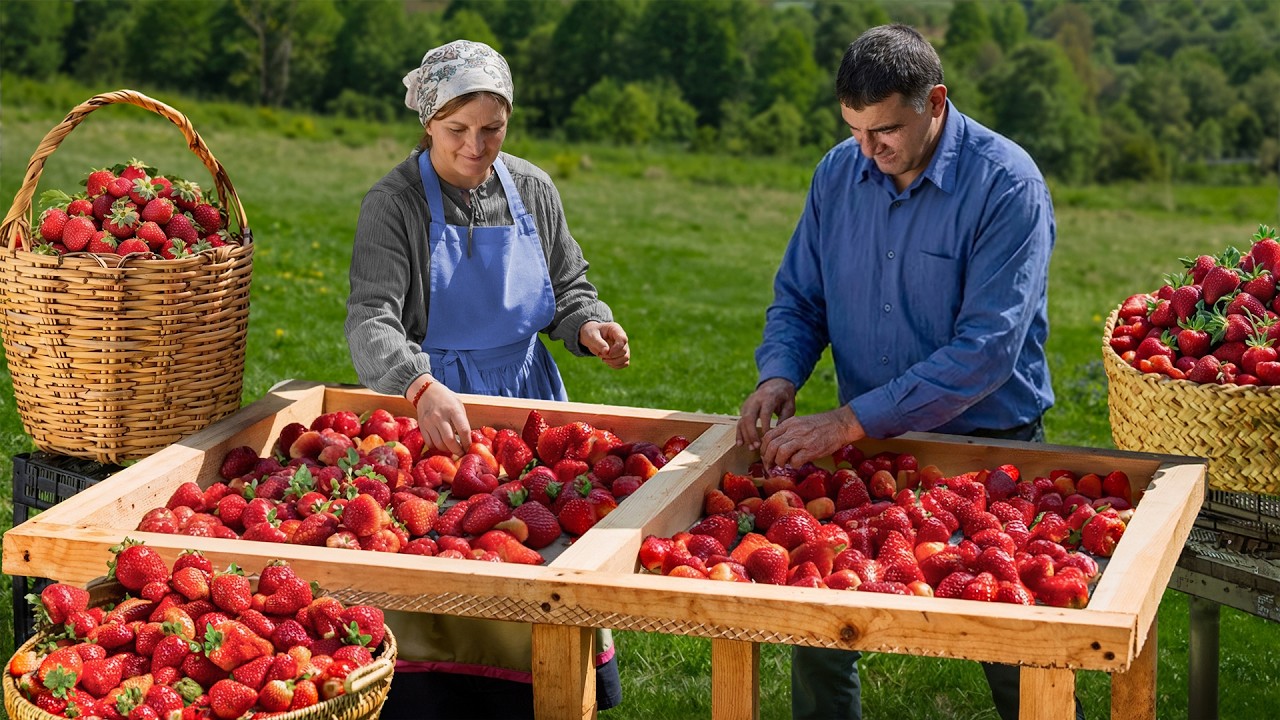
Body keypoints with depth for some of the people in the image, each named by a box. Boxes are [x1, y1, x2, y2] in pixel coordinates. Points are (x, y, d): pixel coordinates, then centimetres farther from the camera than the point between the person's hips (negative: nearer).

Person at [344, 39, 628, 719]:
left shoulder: (532, 190, 4)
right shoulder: (395, 203, -11)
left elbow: (569, 288, 16)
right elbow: (370, 320, -22)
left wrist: (587, 325, -8)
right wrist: (422, 387, -41)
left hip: (528, 402, 4)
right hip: (431, 409, -4)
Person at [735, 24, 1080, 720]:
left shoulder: (1007, 185, -19)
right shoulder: (839, 172, 0)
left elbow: (987, 349, -26)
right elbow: (798, 297, 10)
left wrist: (848, 423, -29)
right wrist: (778, 376, -13)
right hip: (864, 445, 5)